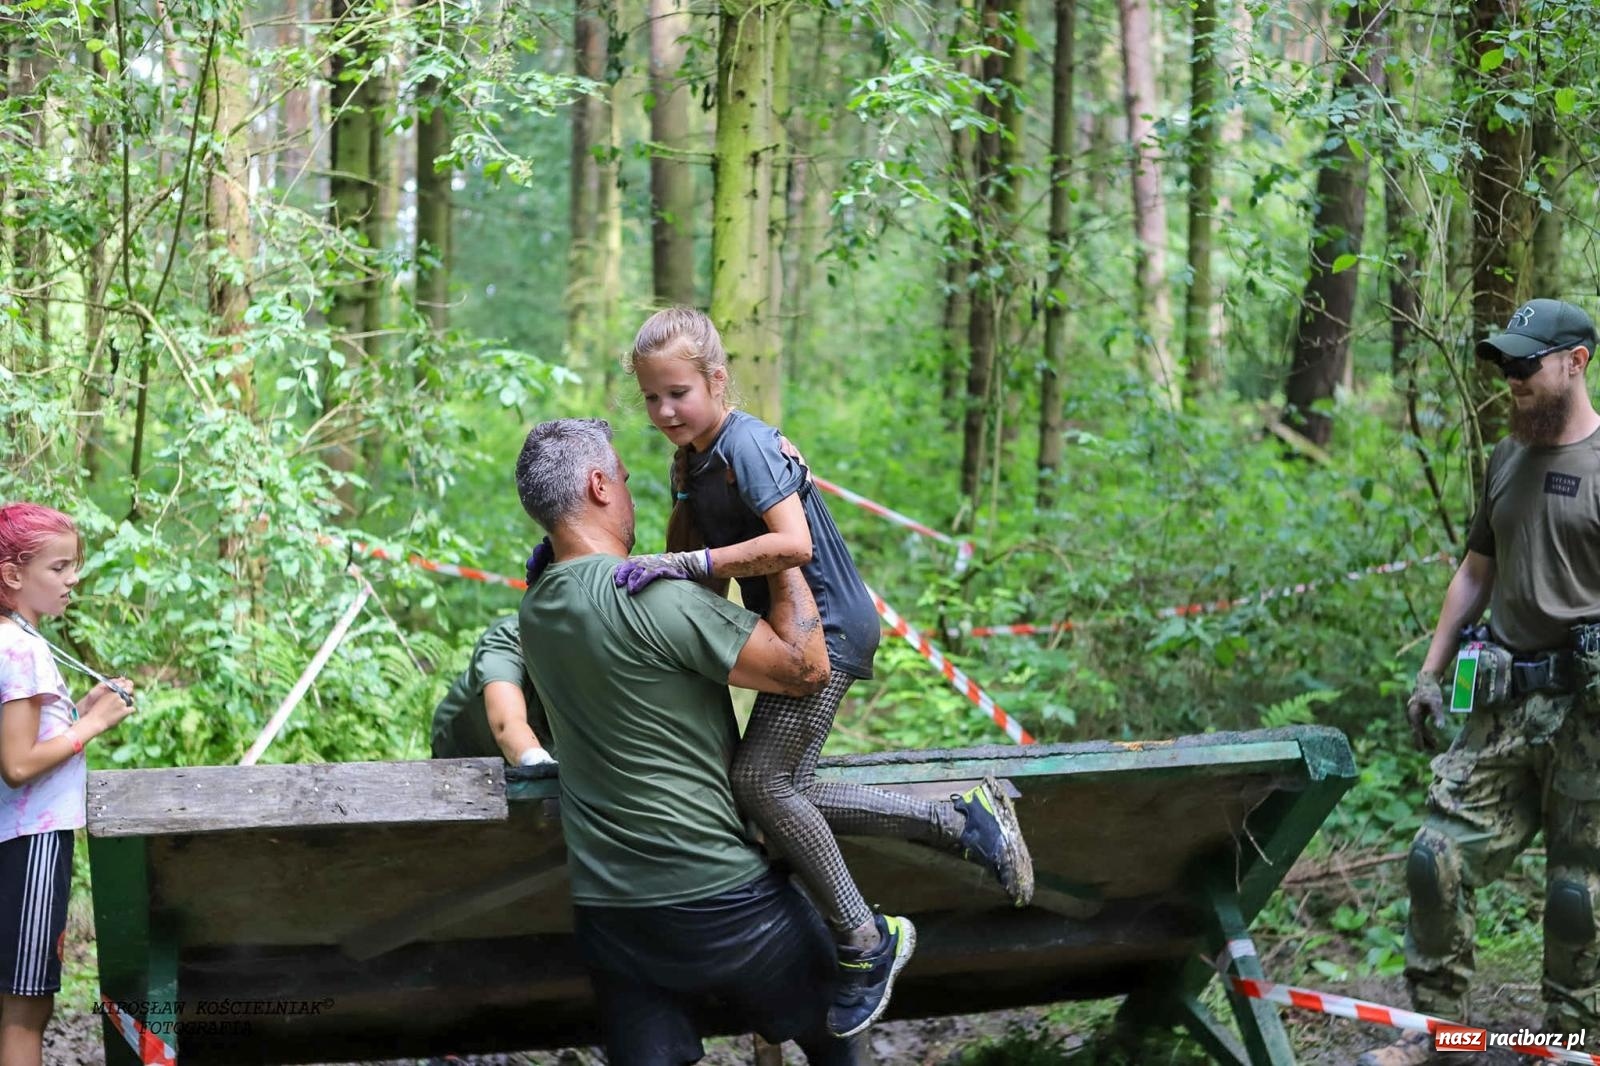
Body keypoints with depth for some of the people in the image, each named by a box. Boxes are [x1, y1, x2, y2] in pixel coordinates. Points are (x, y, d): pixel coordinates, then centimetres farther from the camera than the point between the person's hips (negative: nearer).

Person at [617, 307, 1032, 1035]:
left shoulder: (747, 445, -20)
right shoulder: (689, 460, 9)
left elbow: (793, 543, -32)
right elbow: (682, 549, 20)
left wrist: (686, 565, -35)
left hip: (826, 627, -10)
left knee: (759, 779, -17)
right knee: (785, 792, 5)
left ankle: (860, 940, -8)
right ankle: (964, 822, 10)